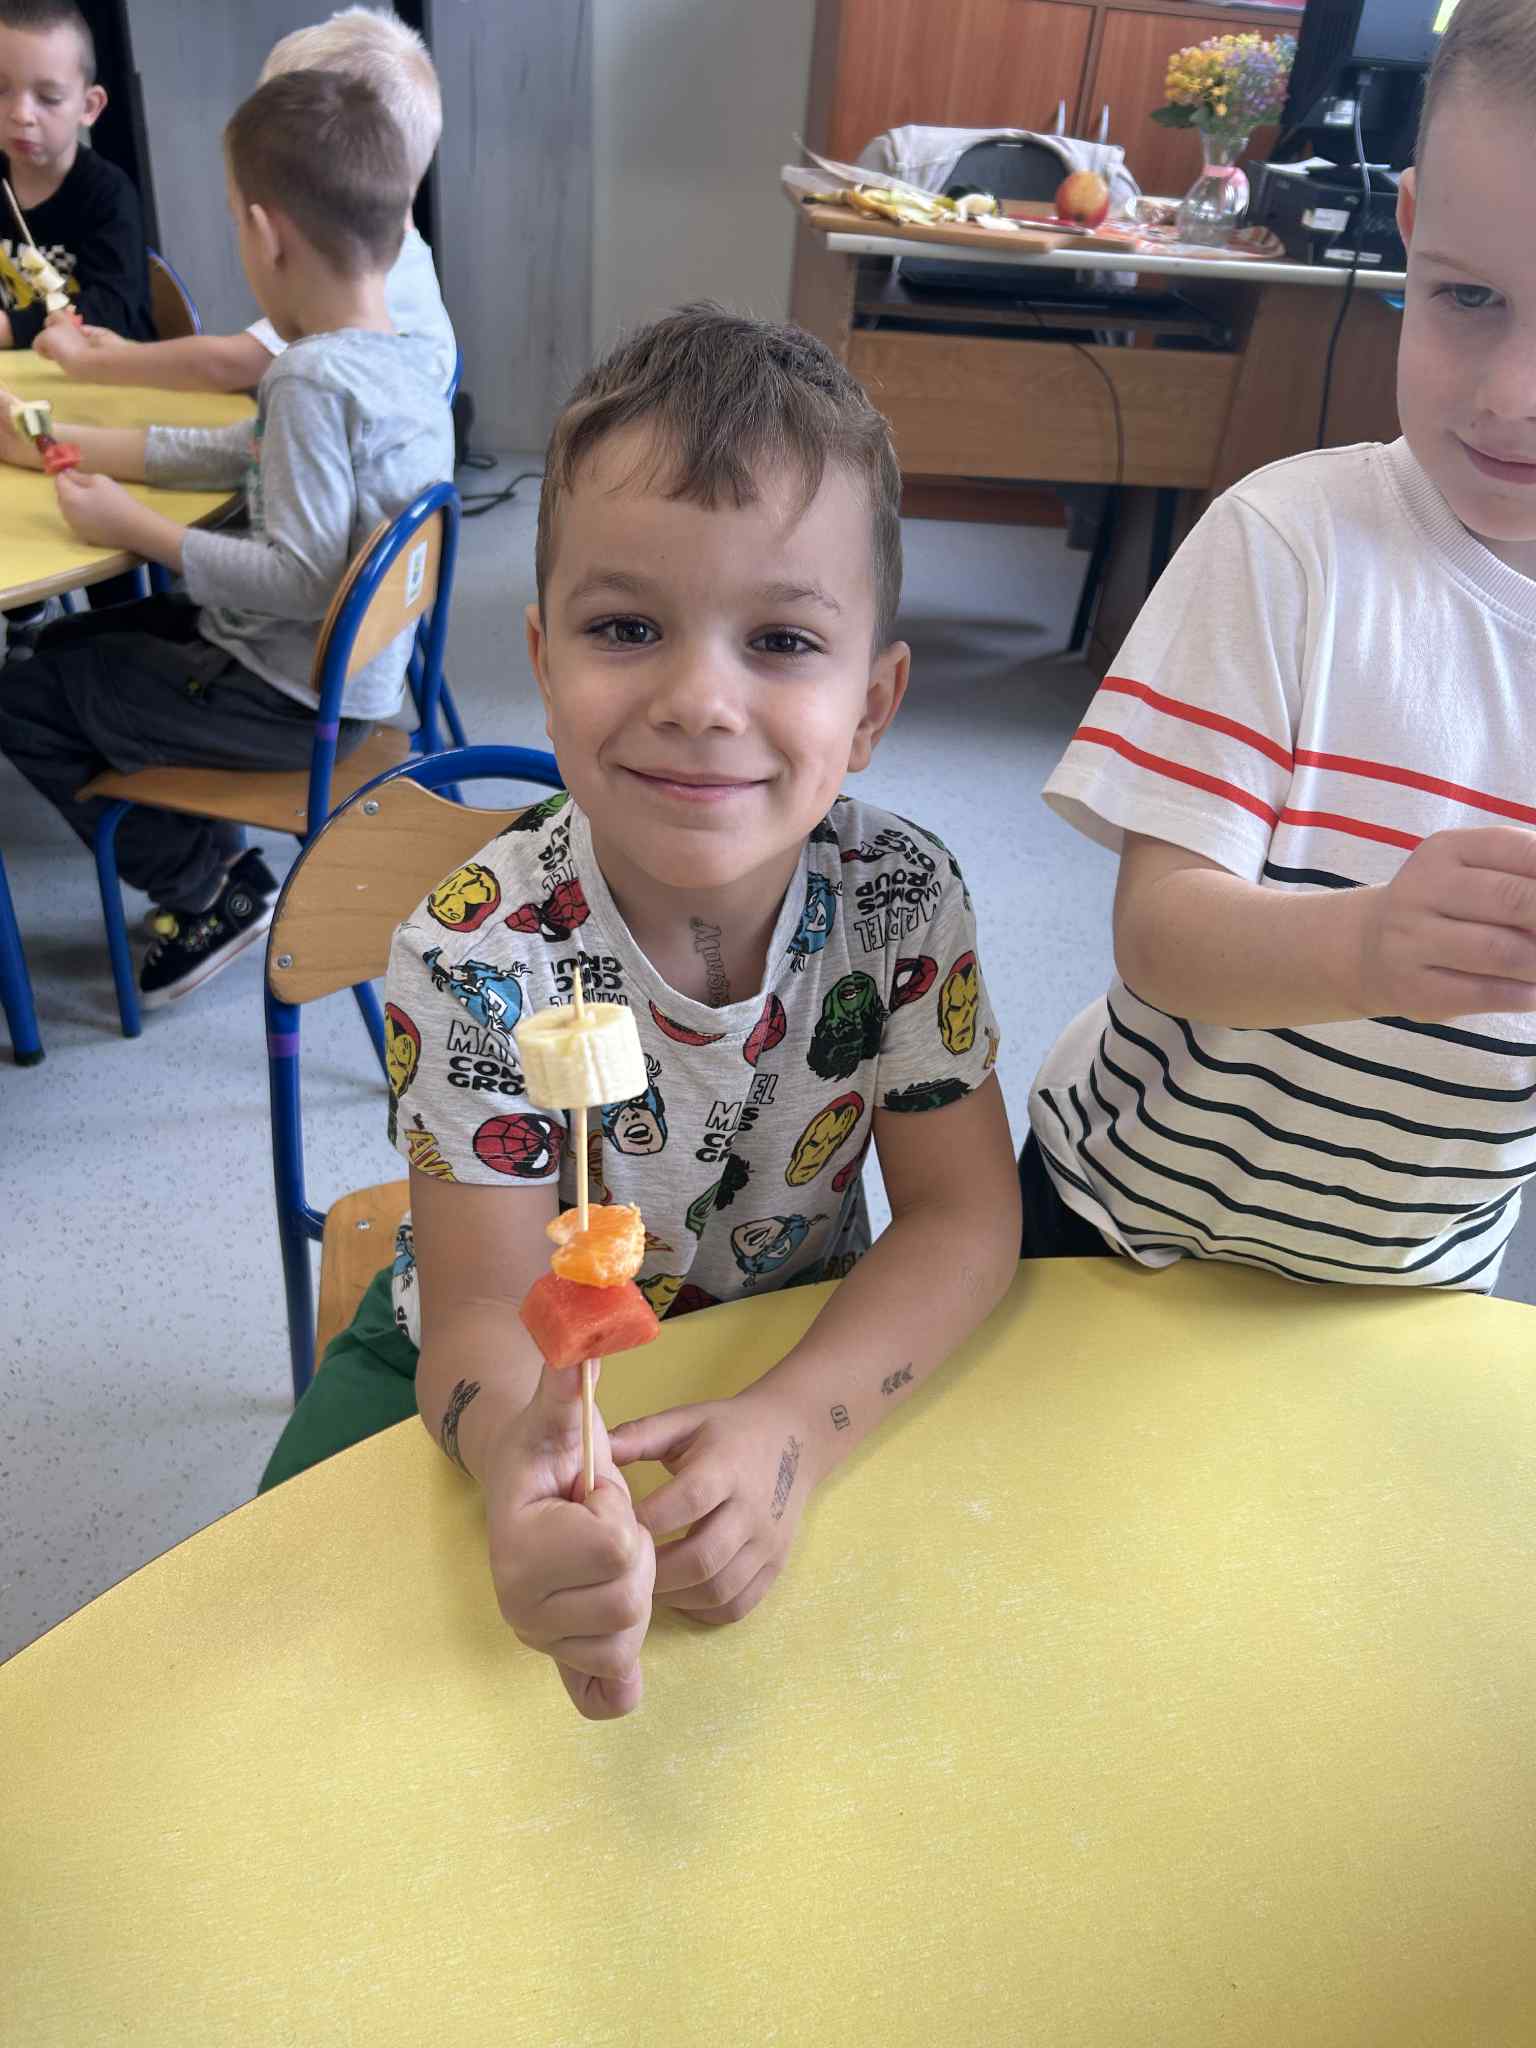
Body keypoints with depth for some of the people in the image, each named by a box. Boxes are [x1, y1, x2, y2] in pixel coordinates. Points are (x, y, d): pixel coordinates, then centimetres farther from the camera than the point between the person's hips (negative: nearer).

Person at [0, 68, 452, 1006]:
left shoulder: (312, 380, -26)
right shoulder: (407, 358, 3)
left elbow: (298, 581, -31)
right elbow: (243, 452, 11)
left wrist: (136, 527, -18)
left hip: (295, 700, -9)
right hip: (360, 663, 10)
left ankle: (214, 888, 12)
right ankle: (206, 860, 22)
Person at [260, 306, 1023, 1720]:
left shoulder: (901, 896, -21)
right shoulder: (479, 954, -27)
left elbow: (964, 1215, -17)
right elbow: (486, 1304, -26)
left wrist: (796, 1424, -34)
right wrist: (527, 1471, -51)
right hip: (522, 1385, -1)